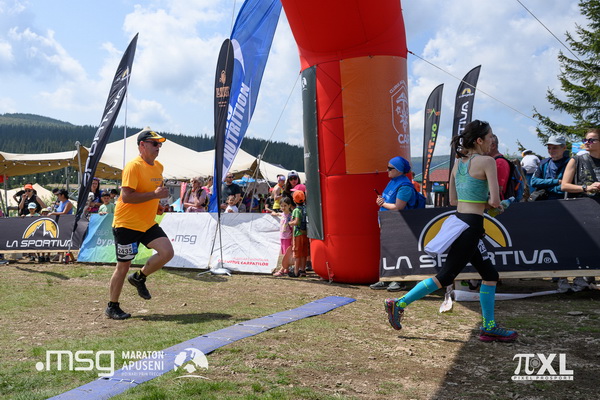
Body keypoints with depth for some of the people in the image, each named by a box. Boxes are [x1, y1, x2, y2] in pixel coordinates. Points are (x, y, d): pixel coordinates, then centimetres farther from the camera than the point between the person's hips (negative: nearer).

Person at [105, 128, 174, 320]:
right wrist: (154, 194, -25)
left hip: (148, 223, 7)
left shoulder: (158, 166, 10)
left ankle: (139, 277, 14)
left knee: (167, 252, -10)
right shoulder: (133, 166, -16)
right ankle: (112, 307, 20)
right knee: (123, 266, 2)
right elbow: (126, 197, -24)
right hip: (127, 224, -7)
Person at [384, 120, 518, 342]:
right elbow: (495, 201, -16)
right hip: (471, 226, -9)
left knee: (490, 275, 16)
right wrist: (490, 203, 6)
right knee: (446, 276, -1)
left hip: (459, 222, 9)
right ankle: (398, 304, 3)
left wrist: (482, 203, 12)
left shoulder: (458, 163, 12)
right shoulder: (487, 161, -10)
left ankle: (489, 328, 21)